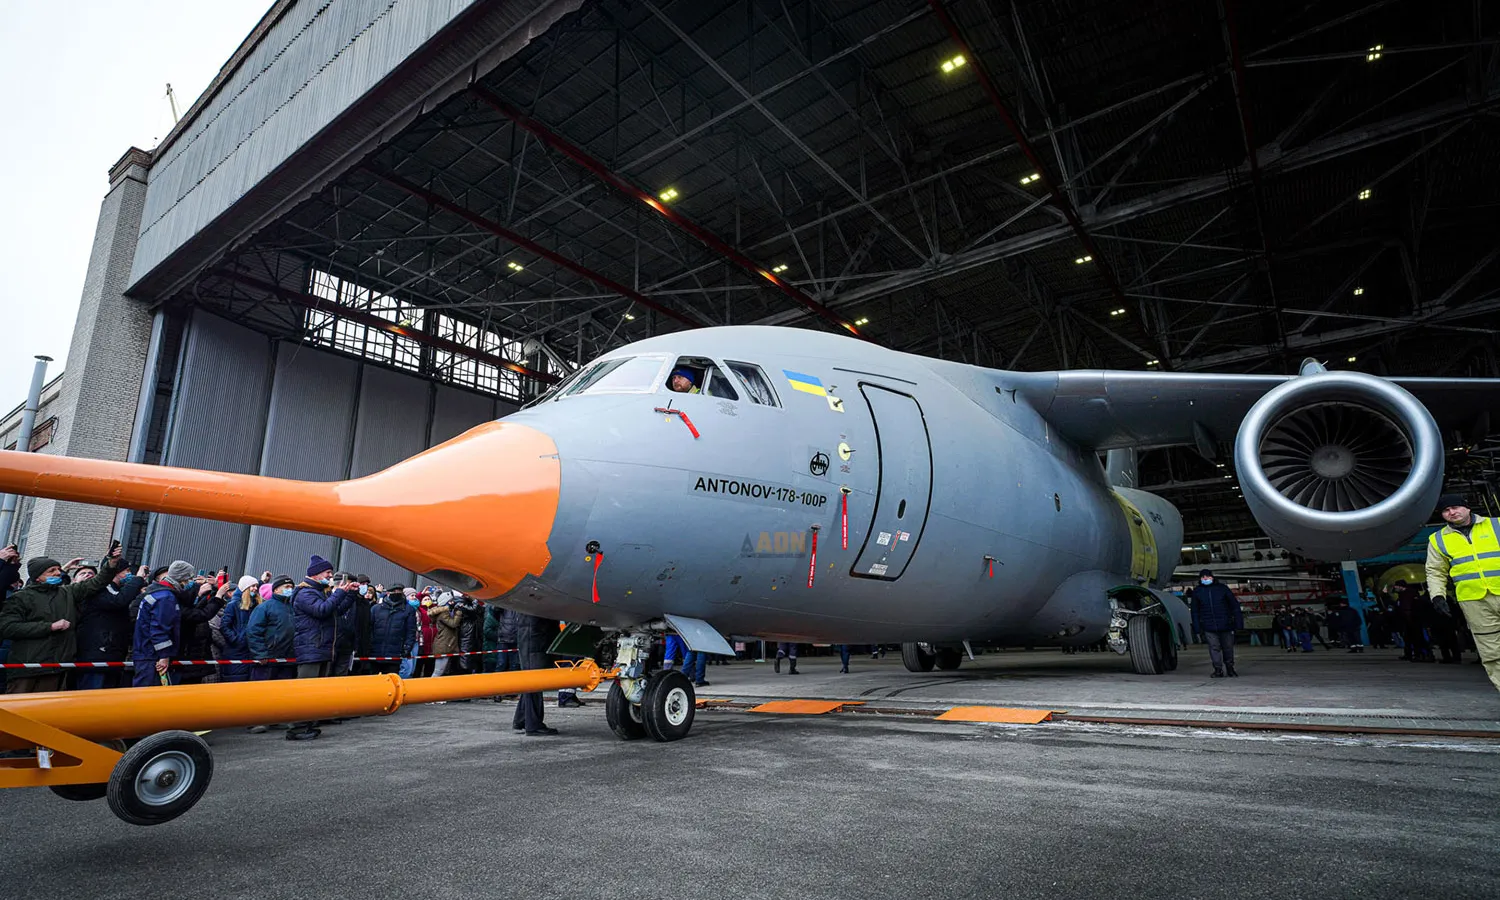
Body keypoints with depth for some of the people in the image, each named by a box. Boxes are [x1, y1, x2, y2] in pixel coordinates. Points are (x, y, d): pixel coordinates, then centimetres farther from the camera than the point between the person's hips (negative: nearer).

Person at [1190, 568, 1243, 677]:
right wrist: (1197, 627, 5)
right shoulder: (1197, 591, 6)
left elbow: (1235, 605, 5)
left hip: (1225, 625, 0)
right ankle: (1218, 669, 6)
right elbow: (1195, 611, 10)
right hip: (1208, 627, 0)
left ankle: (1230, 668, 29)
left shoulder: (1222, 588, 3)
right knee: (1214, 647, -3)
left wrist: (1238, 622, 0)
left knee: (1228, 647, 11)